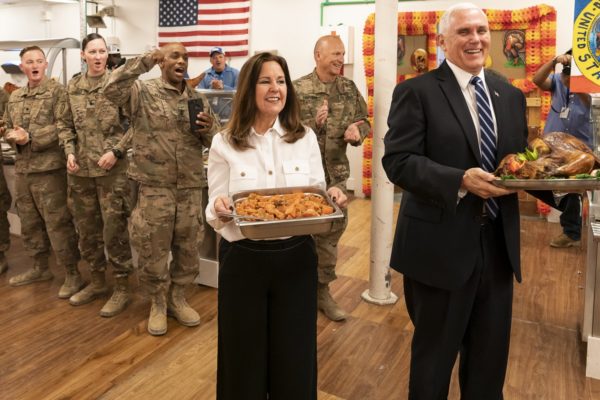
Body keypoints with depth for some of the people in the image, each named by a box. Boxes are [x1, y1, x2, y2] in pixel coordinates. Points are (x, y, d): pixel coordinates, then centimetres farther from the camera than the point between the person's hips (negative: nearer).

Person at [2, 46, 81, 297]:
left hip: (49, 169, -7)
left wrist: (31, 137, -18)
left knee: (58, 223, -4)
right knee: (29, 222, 17)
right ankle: (39, 268, 33)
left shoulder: (57, 91, -6)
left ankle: (72, 274, 7)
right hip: (22, 169, 8)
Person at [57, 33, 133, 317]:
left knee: (115, 230, 0)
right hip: (80, 170, 5)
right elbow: (65, 124, 14)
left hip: (112, 170, -5)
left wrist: (116, 150, -14)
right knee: (86, 229, 14)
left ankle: (121, 288, 15)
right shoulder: (72, 88, 8)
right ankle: (97, 281, 31)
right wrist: (69, 152, -1)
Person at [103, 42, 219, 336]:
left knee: (187, 250, 14)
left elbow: (214, 142, 13)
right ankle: (158, 304, 28)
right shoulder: (142, 92, -3)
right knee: (152, 252, 7)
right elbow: (111, 90, -23)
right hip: (154, 188, -3)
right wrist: (146, 60, -22)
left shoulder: (198, 100, 10)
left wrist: (209, 129, -11)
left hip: (190, 188, 4)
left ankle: (177, 299, 34)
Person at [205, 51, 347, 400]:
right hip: (243, 260, -1)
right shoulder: (224, 143, -4)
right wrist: (220, 210, -24)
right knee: (244, 361, 15)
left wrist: (331, 197, -15)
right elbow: (214, 215, -1)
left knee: (295, 359, 15)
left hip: (297, 257, 2)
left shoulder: (305, 137, 1)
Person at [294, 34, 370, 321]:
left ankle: (322, 289, 28)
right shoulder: (298, 89, -7)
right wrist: (313, 122, -25)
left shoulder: (349, 88, 6)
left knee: (330, 234, 12)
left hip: (336, 173, 4)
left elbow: (364, 121, 11)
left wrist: (356, 131, -11)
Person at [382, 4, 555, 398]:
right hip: (441, 247, -5)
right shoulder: (416, 92, -7)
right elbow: (397, 161, -16)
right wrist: (461, 180, -28)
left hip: (499, 246, 6)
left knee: (491, 358, 20)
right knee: (434, 356, 14)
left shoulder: (511, 96, 11)